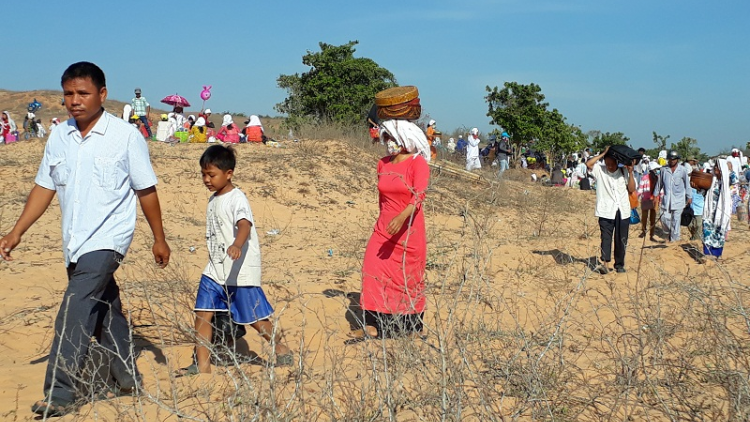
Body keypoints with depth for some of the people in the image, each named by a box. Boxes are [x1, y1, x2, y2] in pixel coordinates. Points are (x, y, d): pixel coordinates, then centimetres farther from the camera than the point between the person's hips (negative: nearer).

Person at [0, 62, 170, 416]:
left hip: (107, 239, -6)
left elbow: (146, 191, -2)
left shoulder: (126, 136, -8)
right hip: (75, 243, 6)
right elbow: (44, 187, 11)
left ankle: (59, 394, -11)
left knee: (75, 312, -16)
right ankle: (128, 379, 32)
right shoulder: (58, 137, 6)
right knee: (105, 309, 17)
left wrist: (159, 238, 2)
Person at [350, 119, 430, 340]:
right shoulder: (382, 164, 8)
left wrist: (402, 217, -37)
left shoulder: (418, 163, -9)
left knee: (409, 277, 3)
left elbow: (419, 194, -23)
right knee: (373, 270, -8)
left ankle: (411, 325, 20)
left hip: (409, 229, -5)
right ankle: (374, 324, -6)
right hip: (384, 227, 5)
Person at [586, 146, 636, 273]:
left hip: (623, 211, 2)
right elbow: (588, 164, -16)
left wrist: (630, 172, -5)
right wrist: (603, 153, -10)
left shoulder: (624, 171, 8)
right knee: (606, 236, -11)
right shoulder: (600, 170, 2)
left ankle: (619, 264, 16)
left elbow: (632, 189, 4)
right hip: (606, 211, -2)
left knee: (622, 239, 6)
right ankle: (605, 263, -18)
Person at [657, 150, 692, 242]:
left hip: (678, 199, -2)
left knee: (676, 219, -1)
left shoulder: (682, 170, -3)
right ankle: (668, 233, 27)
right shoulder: (664, 169, 0)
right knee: (665, 218, 0)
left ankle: (674, 238, 9)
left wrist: (689, 196, 7)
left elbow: (687, 184, 4)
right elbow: (660, 183, 10)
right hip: (666, 198, 2)